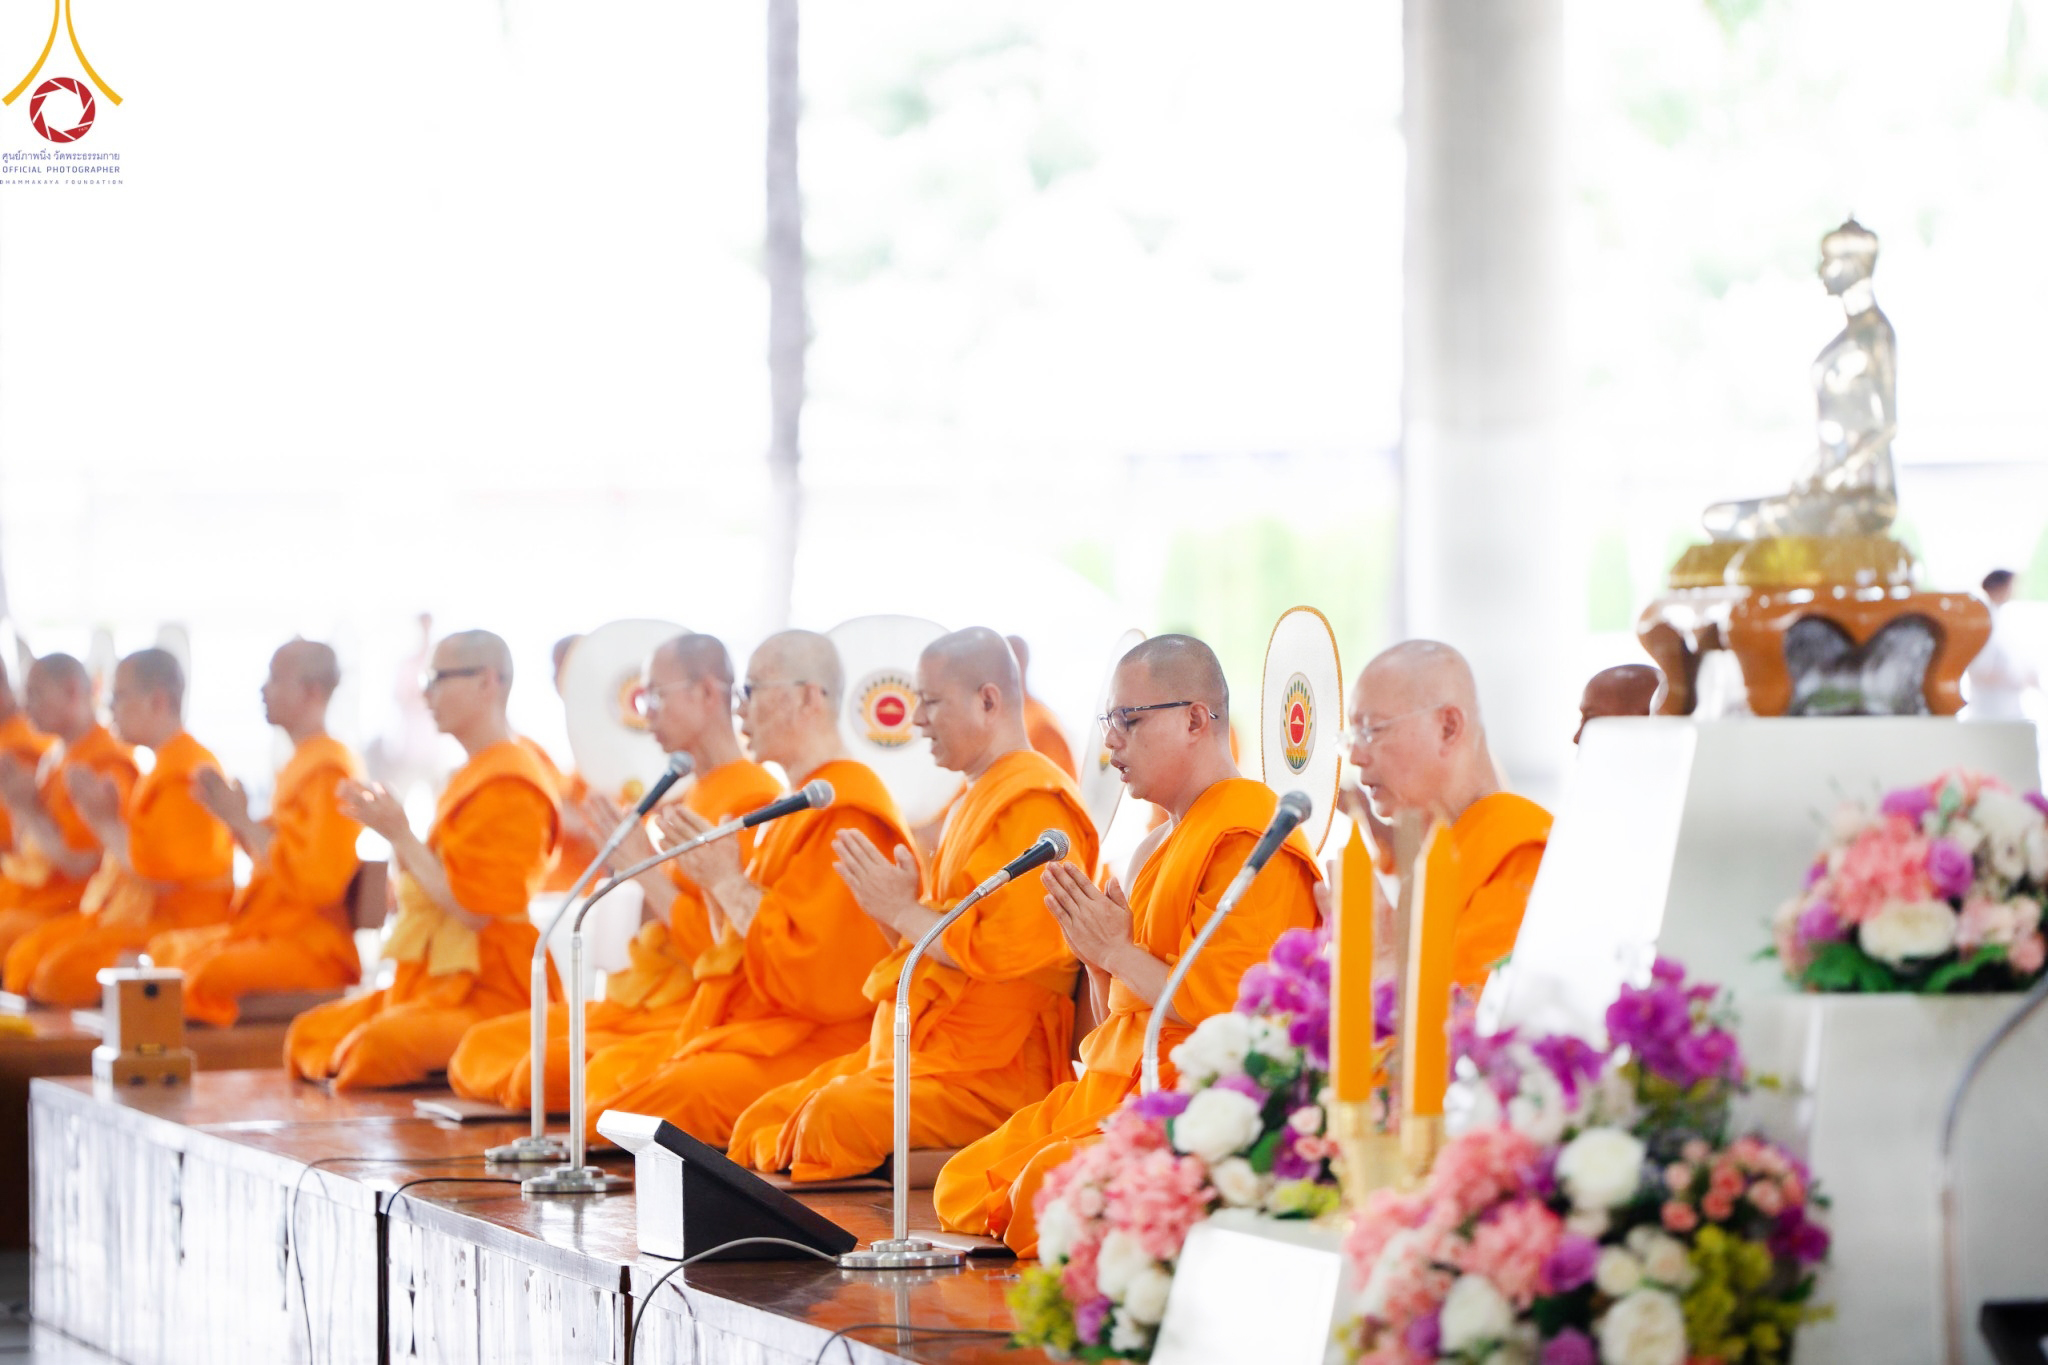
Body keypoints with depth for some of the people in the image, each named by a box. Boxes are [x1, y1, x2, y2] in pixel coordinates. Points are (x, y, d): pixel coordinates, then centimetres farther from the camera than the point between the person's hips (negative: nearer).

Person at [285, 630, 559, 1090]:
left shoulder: (509, 785, -13)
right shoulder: (471, 776, 17)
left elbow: (474, 909, -19)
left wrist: (400, 835, -13)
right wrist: (394, 832, 6)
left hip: (493, 994, -11)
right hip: (444, 978, 11)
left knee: (379, 1044, -32)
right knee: (310, 1033, 5)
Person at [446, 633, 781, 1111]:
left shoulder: (753, 798, -13)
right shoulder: (692, 794, 18)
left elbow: (720, 945, -20)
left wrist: (643, 866, -13)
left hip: (690, 1016, -10)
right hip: (643, 999, 10)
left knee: (547, 1070, -27)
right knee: (480, 1049, 1)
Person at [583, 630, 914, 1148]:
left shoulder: (845, 815, -14)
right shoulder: (799, 804, 19)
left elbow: (818, 975, -21)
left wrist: (727, 880, -14)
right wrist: (711, 877, 6)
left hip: (815, 1046, -11)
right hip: (758, 1035, 11)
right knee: (608, 1071, 5)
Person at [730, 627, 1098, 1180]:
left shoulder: (1034, 805, -12)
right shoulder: (977, 799, 22)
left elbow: (1009, 951, -21)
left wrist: (904, 911, -11)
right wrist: (893, 913, 6)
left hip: (995, 1073, -10)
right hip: (924, 1050, 10)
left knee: (835, 1115, -31)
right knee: (763, 1120, -1)